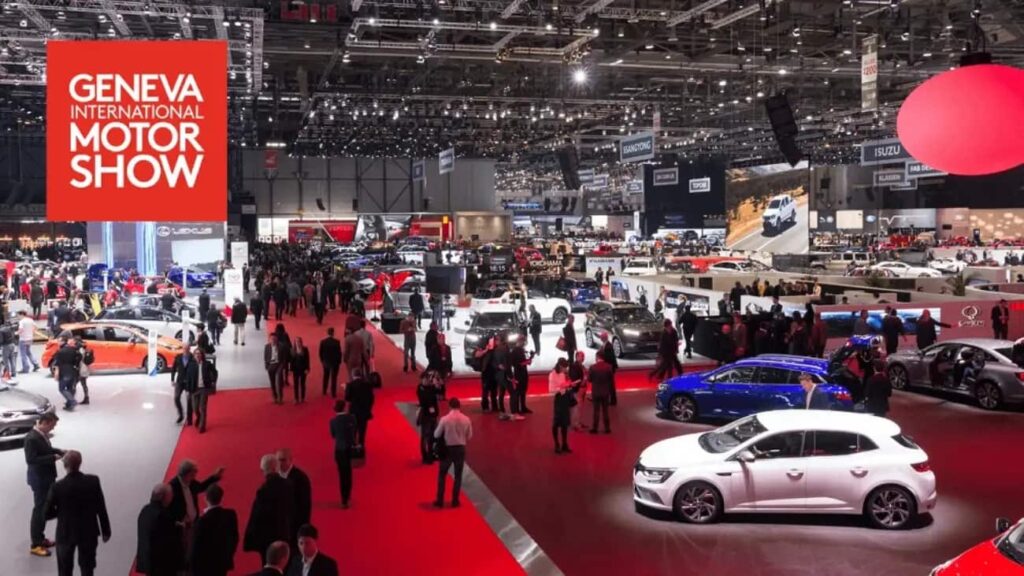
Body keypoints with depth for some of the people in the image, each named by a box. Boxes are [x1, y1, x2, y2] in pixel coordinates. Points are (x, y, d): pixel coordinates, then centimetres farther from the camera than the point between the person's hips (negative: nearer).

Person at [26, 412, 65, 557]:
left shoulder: (43, 434, 3)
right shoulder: (31, 438, -25)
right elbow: (30, 460, -28)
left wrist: (59, 451, 2)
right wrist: (52, 457, -26)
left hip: (47, 476, 9)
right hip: (39, 478, -9)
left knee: (45, 508, 18)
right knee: (39, 509, 0)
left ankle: (40, 538, 31)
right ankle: (35, 545, 9)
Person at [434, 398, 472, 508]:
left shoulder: (445, 419, -14)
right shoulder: (466, 419, -7)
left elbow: (436, 435, -6)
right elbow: (469, 436, 2)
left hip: (448, 449, -2)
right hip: (461, 448, 2)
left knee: (442, 475, 13)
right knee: (458, 475, 15)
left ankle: (440, 501, 15)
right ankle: (455, 501, 16)